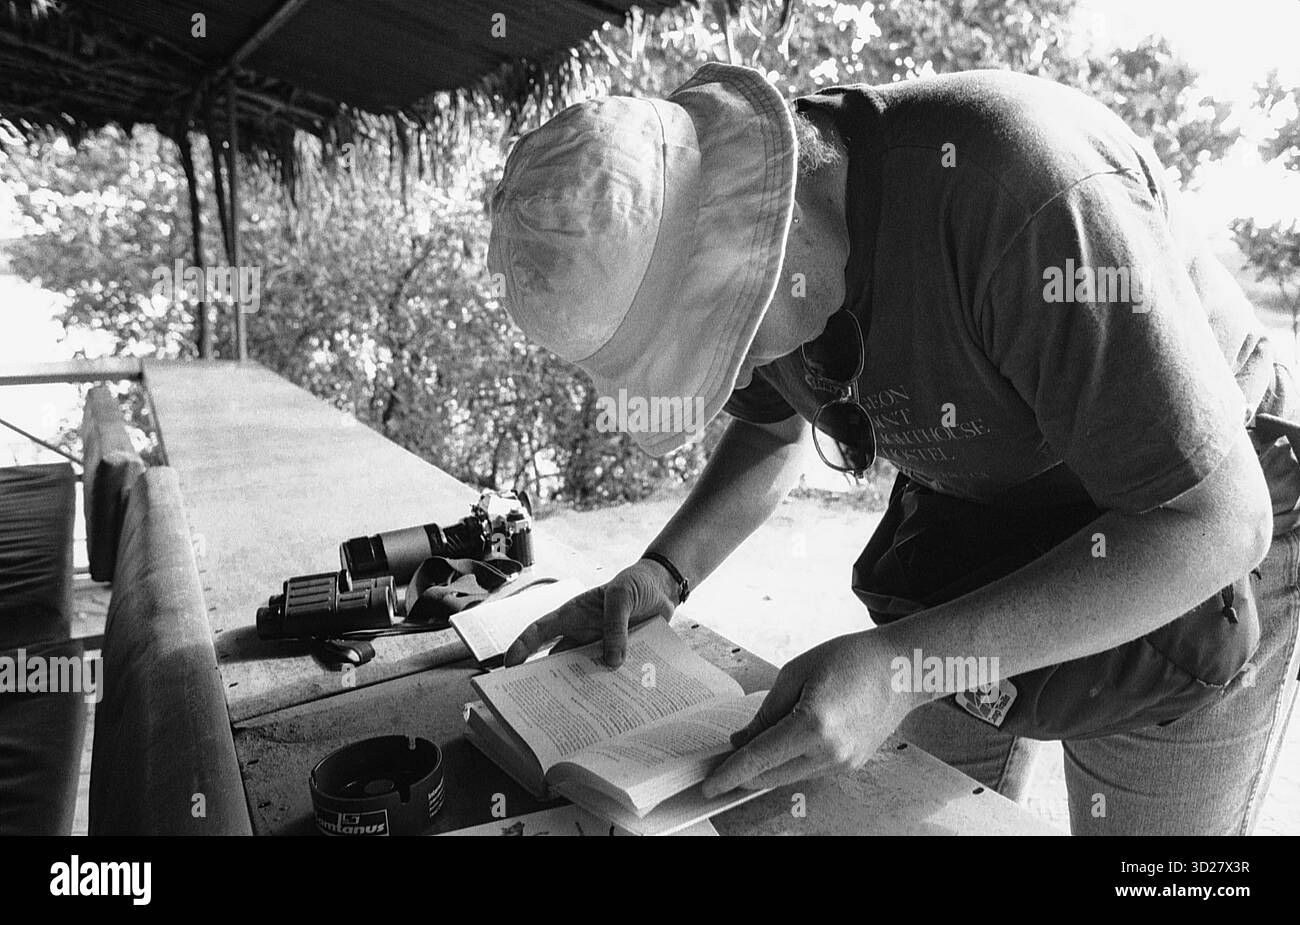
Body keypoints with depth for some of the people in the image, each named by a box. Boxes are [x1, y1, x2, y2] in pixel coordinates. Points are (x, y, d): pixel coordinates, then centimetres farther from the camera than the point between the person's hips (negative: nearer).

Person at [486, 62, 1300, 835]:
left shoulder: (1025, 199, -36)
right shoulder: (717, 225, -13)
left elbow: (1218, 520, -29)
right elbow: (775, 429, 4)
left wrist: (898, 667, -37)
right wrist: (659, 575, -12)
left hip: (1196, 532, -5)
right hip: (986, 538, 6)